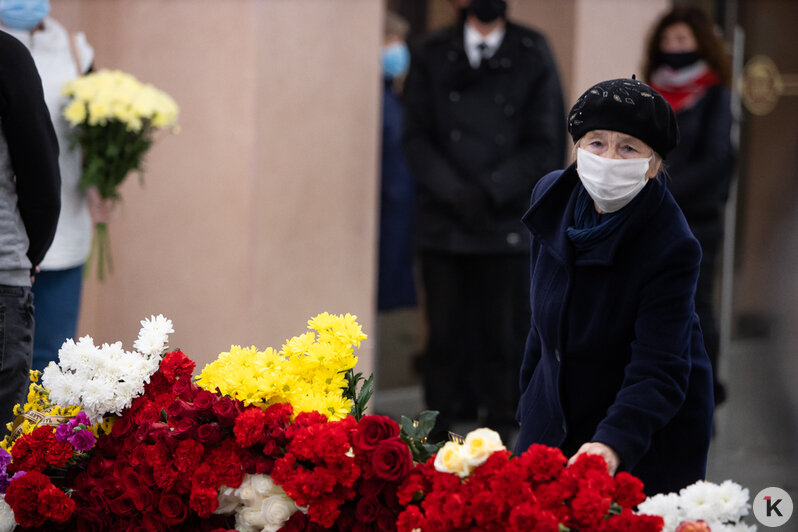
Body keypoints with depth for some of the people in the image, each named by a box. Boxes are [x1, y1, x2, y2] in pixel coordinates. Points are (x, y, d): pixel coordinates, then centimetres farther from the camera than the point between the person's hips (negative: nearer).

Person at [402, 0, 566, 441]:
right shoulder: (431, 55, 8)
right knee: (444, 334, 2)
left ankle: (499, 434, 9)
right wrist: (454, 191, -10)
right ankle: (437, 433, 10)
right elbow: (416, 137, 4)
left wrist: (490, 191, -9)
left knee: (503, 335, 0)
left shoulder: (533, 56, 4)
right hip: (443, 221, 1)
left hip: (508, 221, -1)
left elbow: (545, 144, 1)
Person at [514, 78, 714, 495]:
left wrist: (612, 444, -47)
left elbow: (658, 371, -31)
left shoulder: (672, 246, -25)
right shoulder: (551, 197, -6)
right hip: (554, 415, 5)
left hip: (648, 430, -5)